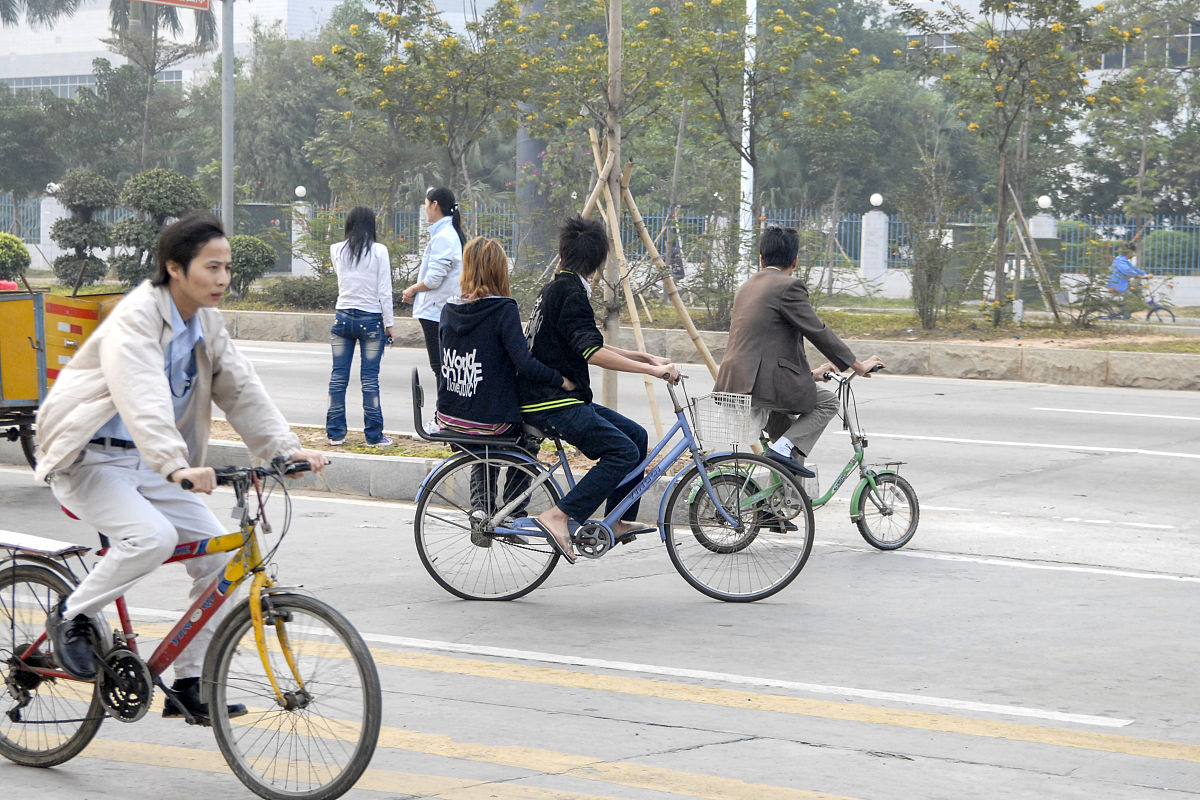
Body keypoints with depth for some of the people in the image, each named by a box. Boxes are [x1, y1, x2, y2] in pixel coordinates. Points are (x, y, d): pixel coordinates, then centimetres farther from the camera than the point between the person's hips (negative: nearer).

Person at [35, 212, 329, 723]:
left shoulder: (207, 324, 5)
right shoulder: (136, 318, -21)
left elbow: (241, 391, 3)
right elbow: (142, 399, -36)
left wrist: (287, 449, -11)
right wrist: (176, 466, -51)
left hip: (150, 464, 8)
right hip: (89, 458, -8)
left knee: (220, 556, -5)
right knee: (153, 536, -32)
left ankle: (189, 687, 4)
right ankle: (72, 617, -7)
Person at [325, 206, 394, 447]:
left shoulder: (337, 251, 2)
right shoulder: (379, 251, -7)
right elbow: (384, 291, -7)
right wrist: (388, 323, 0)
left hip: (343, 318, 3)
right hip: (371, 319, -3)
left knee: (338, 377, 8)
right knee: (370, 379, 0)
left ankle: (335, 433, 10)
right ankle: (373, 435, 3)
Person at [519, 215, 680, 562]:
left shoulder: (558, 287, 17)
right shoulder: (569, 291, -14)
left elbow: (589, 346, 24)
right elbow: (592, 353, -25)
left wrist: (646, 358, 17)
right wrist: (652, 370, -27)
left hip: (563, 398, 10)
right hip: (552, 403, -10)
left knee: (635, 434, 13)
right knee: (623, 452, -18)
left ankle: (619, 521, 15)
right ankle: (558, 516, -22)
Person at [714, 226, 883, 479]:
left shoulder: (746, 287, 20)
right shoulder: (789, 287, -7)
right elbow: (818, 332, -7)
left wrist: (807, 373, 32)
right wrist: (859, 366, 3)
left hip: (734, 382, 9)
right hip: (762, 383, -9)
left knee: (786, 430, 31)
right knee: (827, 402, 7)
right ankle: (784, 448, -8)